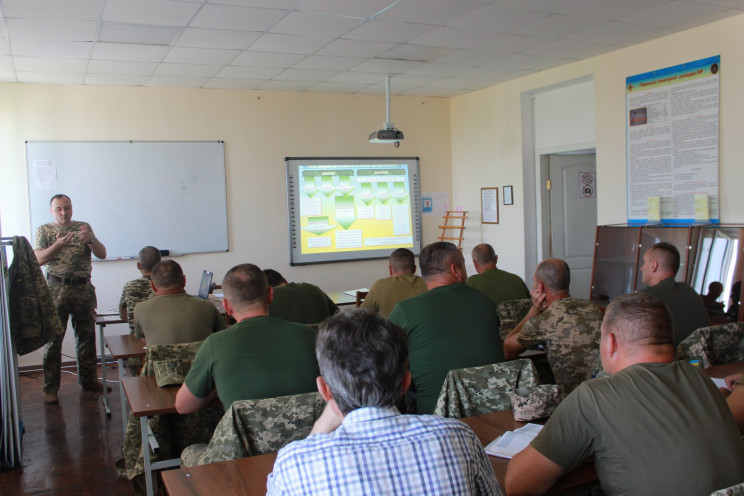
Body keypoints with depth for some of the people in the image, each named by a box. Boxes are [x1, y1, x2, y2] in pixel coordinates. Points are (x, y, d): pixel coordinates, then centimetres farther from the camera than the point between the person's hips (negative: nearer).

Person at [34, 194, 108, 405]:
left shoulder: (83, 227, 11)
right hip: (57, 290, -2)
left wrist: (89, 239, -16)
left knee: (87, 336, 9)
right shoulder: (44, 230, 6)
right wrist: (57, 246, -23)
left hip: (84, 289, 3)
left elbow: (102, 254, 3)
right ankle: (50, 388, 5)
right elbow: (38, 259, -6)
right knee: (53, 339, -2)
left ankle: (89, 380, 21)